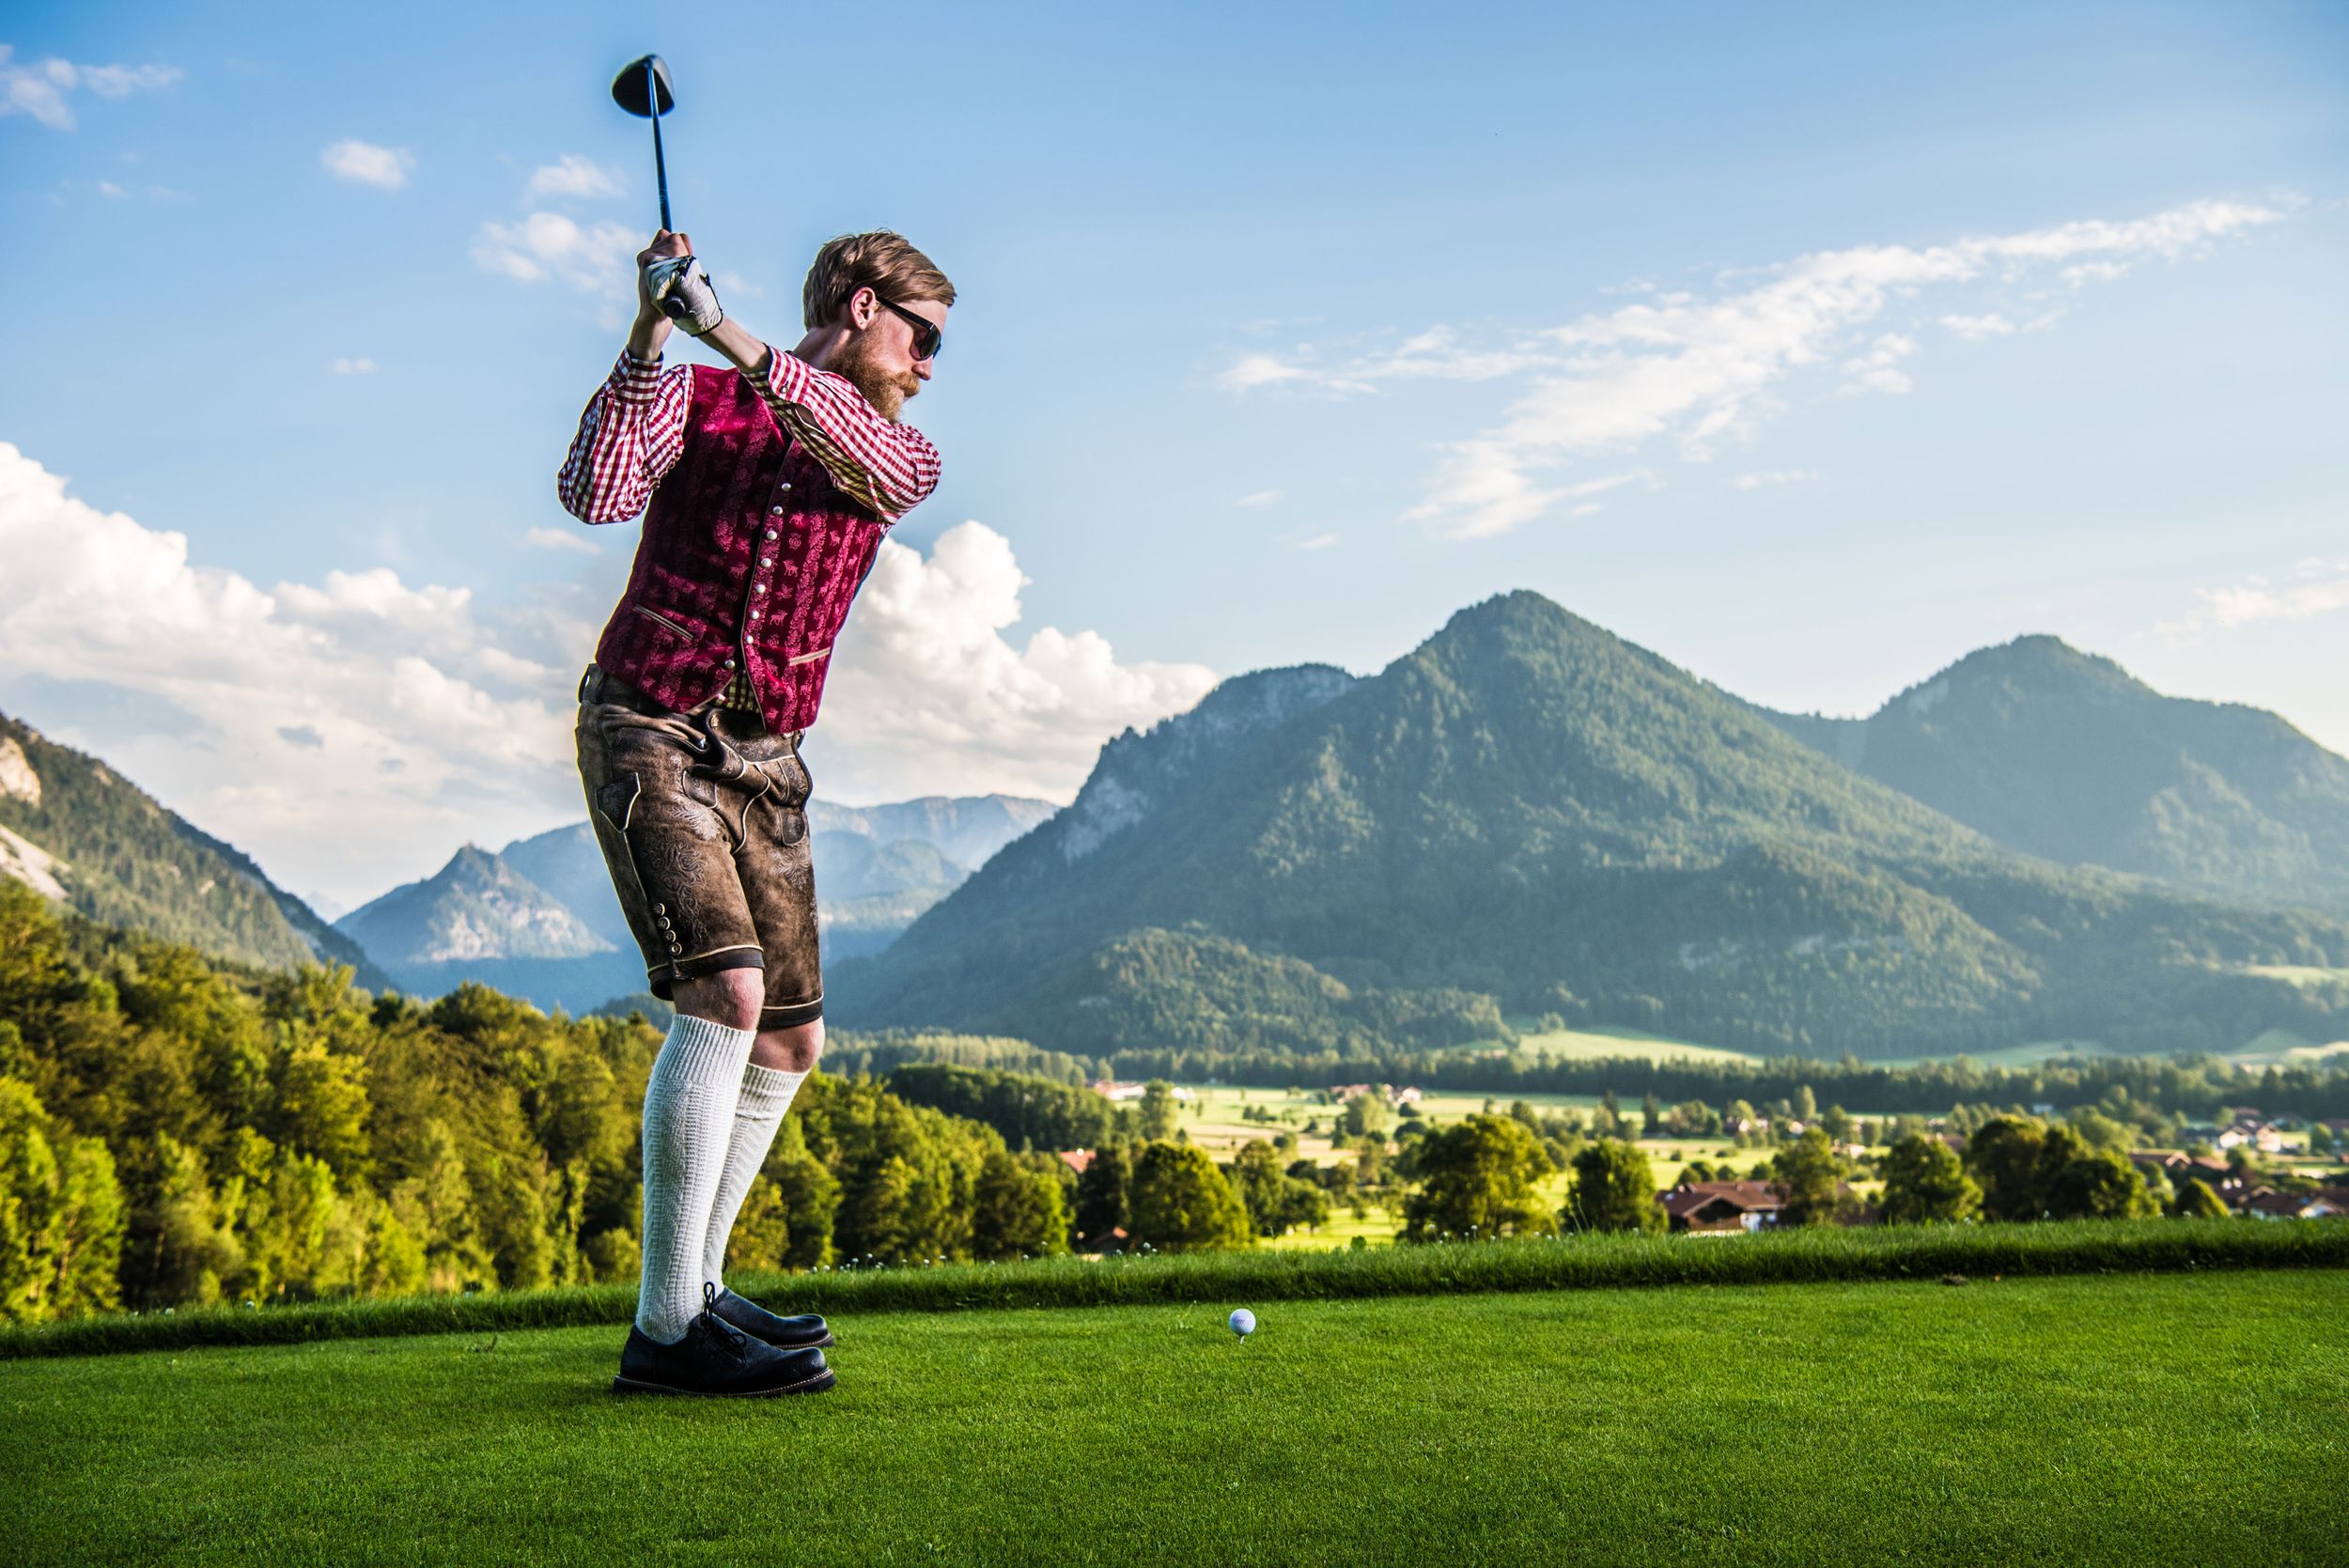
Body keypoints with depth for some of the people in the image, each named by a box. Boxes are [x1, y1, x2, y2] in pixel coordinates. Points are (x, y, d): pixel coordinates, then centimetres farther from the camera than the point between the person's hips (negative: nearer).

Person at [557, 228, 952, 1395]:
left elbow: (871, 455, -15)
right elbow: (595, 493, -16)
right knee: (726, 991, -23)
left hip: (764, 759, 6)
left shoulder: (902, 456, 11)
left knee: (790, 1045, 7)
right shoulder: (694, 398, 2)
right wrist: (649, 337, -22)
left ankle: (696, 1289, 24)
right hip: (647, 725, -6)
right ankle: (666, 1332, -17)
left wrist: (743, 347, -27)